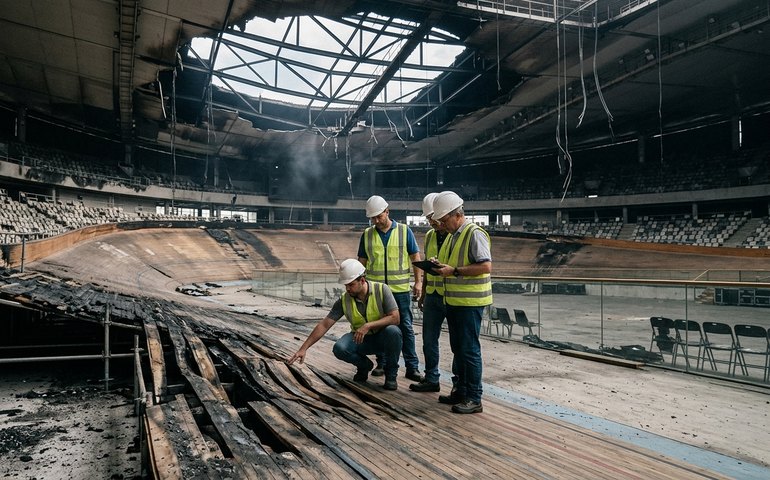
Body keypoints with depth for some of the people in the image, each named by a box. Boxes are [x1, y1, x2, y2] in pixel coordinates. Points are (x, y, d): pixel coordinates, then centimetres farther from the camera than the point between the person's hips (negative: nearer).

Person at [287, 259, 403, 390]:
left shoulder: (381, 289, -19)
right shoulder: (344, 300, -12)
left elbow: (395, 318, -26)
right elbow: (324, 325, -12)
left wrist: (368, 325, -36)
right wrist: (303, 348, -18)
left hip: (382, 338, -2)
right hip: (361, 339, 2)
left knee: (392, 331, -36)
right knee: (339, 348, -27)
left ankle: (391, 374, -10)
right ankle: (364, 365, 7)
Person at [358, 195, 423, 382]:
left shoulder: (404, 231, 3)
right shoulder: (367, 234, 8)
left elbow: (415, 257, 4)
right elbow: (362, 262, 12)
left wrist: (418, 282, -4)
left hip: (400, 289, -2)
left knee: (405, 328, -1)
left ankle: (412, 367, 4)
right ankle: (382, 363, 21)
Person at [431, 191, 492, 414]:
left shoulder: (475, 233, -14)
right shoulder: (453, 235, 15)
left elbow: (486, 266, -22)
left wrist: (454, 270, -22)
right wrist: (441, 267, 5)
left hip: (470, 302, -9)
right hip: (454, 301, 9)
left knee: (469, 349, -4)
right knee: (458, 348, 16)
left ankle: (474, 399, 5)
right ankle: (461, 391, 28)